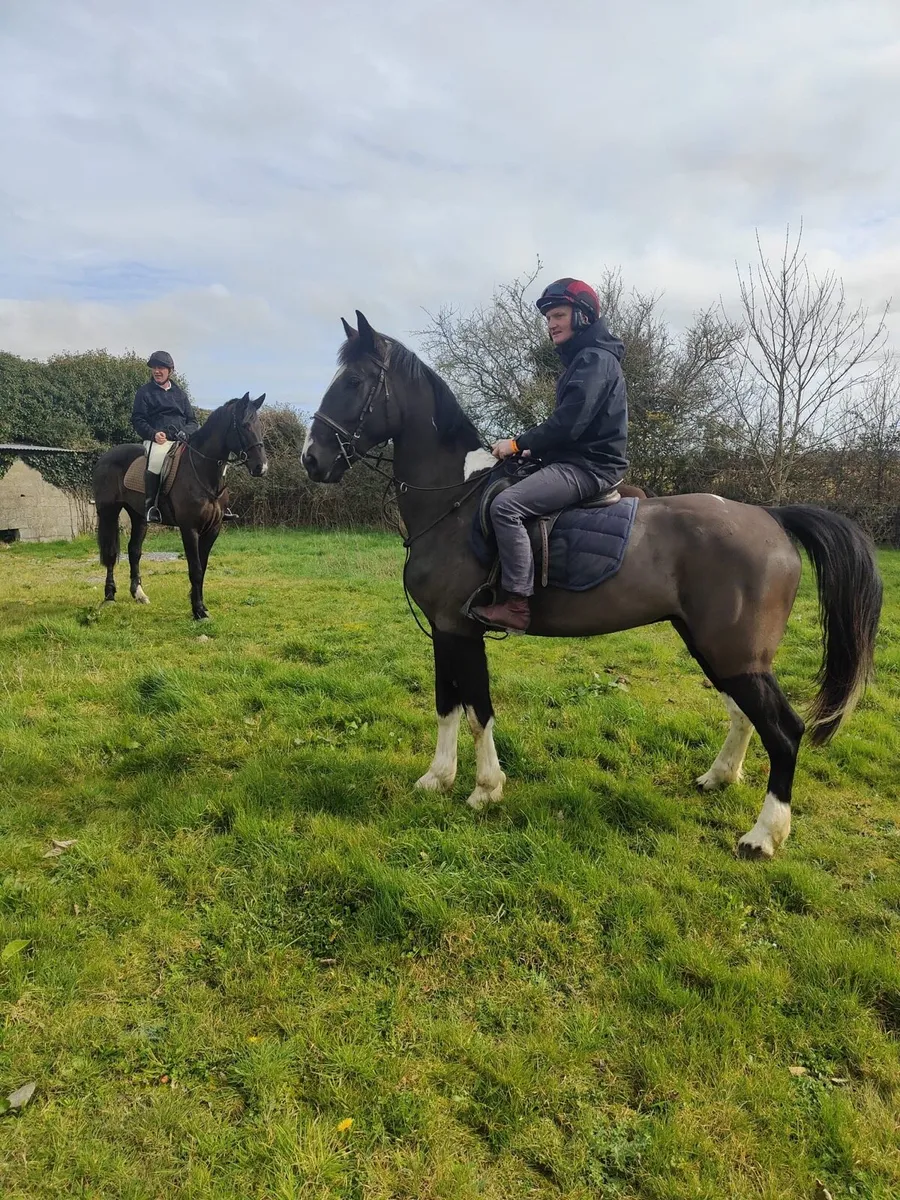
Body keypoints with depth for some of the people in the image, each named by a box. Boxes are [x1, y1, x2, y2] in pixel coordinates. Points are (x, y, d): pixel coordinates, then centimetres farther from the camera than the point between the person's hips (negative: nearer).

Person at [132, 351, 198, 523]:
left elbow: (192, 421, 20)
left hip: (182, 441, 4)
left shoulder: (179, 394, 24)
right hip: (157, 440, -4)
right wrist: (153, 433, -16)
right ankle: (151, 506, -32)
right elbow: (138, 420, 3)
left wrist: (186, 432, -4)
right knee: (156, 462, -35)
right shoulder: (145, 392, 13)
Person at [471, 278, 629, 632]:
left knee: (505, 505, -27)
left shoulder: (595, 359, -11)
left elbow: (569, 422, -21)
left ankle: (517, 606, -27)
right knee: (501, 486, 19)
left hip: (589, 466, -11)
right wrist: (535, 449, 9)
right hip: (578, 461, 11)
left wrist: (519, 443, -15)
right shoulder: (582, 360, 21)